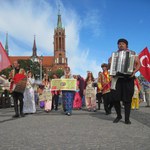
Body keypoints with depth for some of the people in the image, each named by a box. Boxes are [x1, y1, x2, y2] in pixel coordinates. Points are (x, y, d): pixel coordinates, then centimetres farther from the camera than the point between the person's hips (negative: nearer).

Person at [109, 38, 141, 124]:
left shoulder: (132, 53, 10)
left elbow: (138, 64, 4)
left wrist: (134, 72, -14)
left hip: (128, 78, -2)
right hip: (117, 78, 2)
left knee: (127, 99, -4)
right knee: (115, 97, -6)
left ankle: (127, 119, 5)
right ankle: (119, 115, 15)